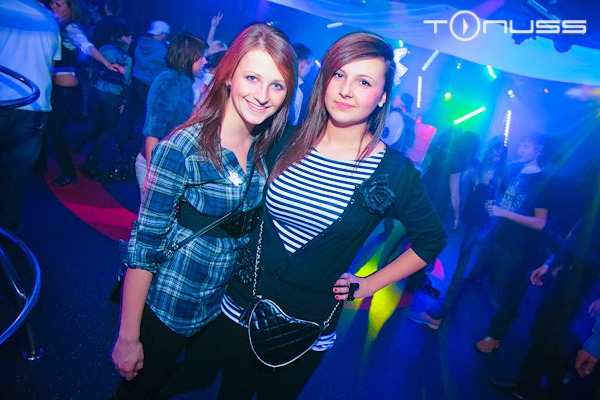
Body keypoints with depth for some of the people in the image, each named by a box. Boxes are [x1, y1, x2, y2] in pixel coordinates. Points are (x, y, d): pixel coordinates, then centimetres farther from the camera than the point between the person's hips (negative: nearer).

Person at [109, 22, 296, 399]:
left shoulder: (267, 149, -6)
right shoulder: (183, 148, -24)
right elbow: (144, 246, -20)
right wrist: (128, 338, -14)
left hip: (222, 305, 6)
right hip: (168, 307, -6)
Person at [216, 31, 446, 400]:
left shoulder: (394, 172, -15)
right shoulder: (288, 141, -8)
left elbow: (431, 240, -1)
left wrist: (369, 284, -3)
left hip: (307, 330, -2)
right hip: (241, 304, 3)